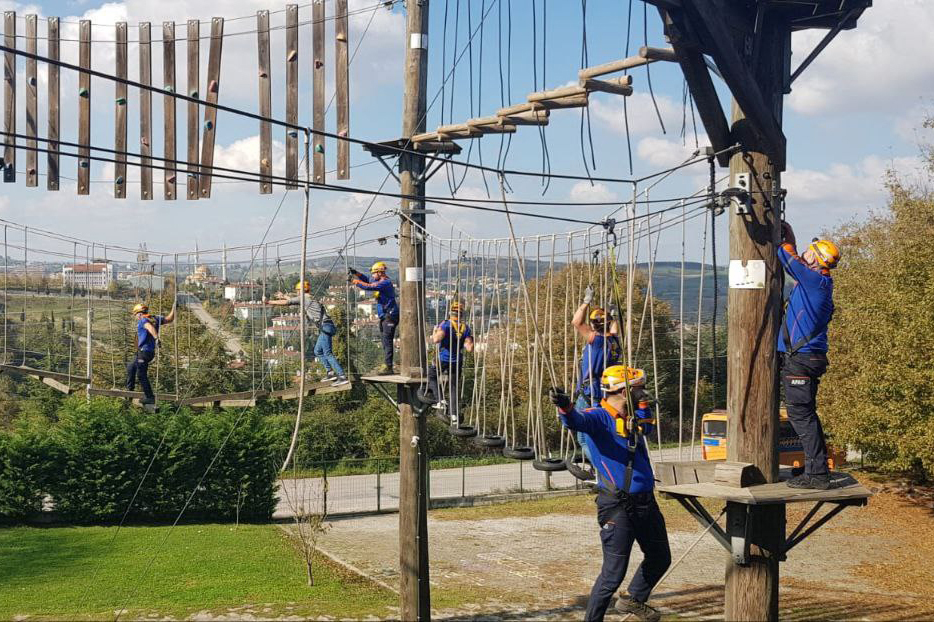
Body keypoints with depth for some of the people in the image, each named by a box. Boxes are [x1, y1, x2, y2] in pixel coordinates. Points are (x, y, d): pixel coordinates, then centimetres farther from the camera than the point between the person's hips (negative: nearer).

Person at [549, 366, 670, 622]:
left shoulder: (633, 418, 12)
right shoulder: (600, 417, -13)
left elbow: (647, 426, 37)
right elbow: (578, 421, -37)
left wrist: (642, 403, 24)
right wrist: (565, 407, -58)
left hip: (645, 502, 9)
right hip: (617, 507, -9)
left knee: (659, 558, 24)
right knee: (614, 573, -6)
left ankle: (635, 600, 46)